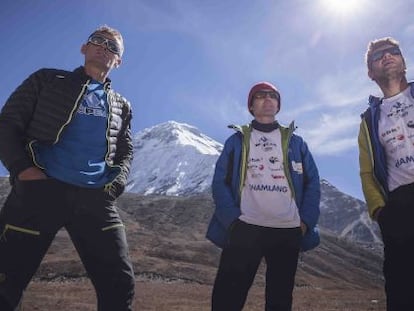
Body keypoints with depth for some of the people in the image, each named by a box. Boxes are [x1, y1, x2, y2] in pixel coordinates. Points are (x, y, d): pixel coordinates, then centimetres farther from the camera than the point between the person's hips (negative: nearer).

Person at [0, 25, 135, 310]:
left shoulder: (121, 106, 23)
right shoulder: (48, 80, 14)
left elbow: (125, 152, 24)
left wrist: (117, 183, 3)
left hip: (96, 199, 3)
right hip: (41, 189, -2)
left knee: (120, 284, -1)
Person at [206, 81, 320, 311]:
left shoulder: (295, 142, 13)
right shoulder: (236, 141, 8)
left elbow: (312, 182, 9)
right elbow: (220, 182, 2)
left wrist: (306, 221, -3)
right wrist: (232, 219, -11)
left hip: (288, 231, 2)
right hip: (245, 229, -2)